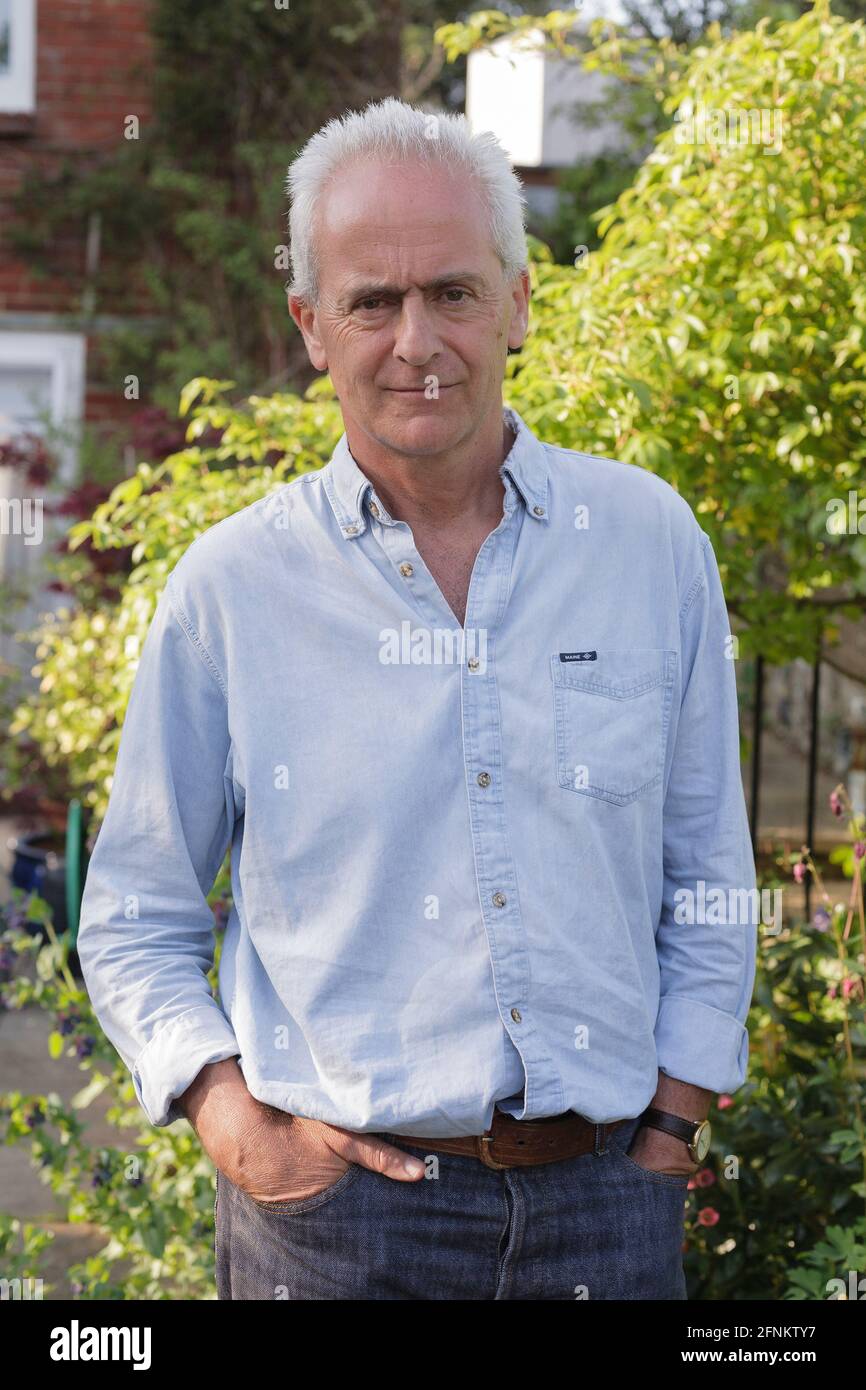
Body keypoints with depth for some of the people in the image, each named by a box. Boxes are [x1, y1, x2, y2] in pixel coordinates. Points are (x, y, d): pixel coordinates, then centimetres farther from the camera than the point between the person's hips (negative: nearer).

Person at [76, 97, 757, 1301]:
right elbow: (136, 923, 6)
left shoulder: (652, 542, 3)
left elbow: (708, 875, 10)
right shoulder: (229, 588, -1)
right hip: (337, 1195, -1)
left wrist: (673, 1115, 3)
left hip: (605, 1200, 2)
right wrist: (229, 1117, -7)